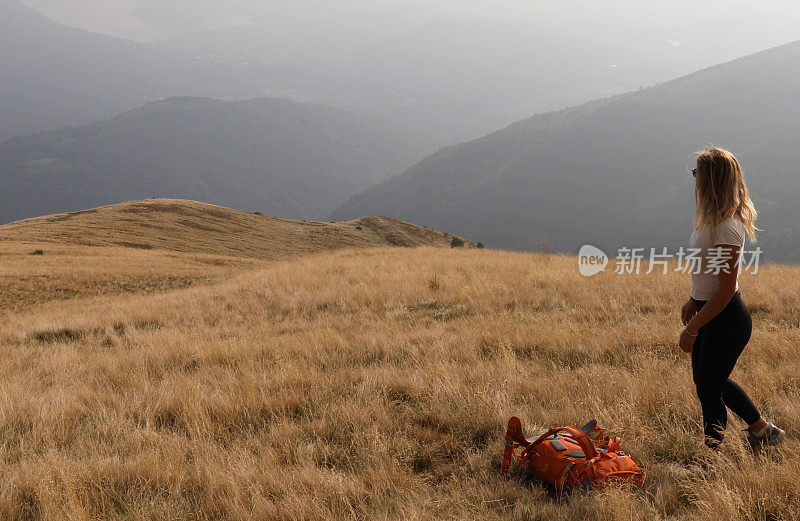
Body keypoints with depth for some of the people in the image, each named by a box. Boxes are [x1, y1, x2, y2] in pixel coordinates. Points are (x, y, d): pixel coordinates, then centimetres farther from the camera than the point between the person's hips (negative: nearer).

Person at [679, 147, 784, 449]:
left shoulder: (726, 228, -26)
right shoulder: (713, 219, 3)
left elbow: (726, 289, -25)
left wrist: (692, 328, -21)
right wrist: (694, 301, 23)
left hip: (726, 319, -10)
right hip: (711, 311, 10)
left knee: (708, 388, 4)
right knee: (708, 380, 22)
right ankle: (762, 430, 38)